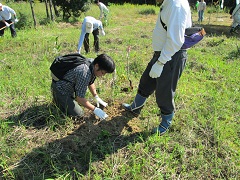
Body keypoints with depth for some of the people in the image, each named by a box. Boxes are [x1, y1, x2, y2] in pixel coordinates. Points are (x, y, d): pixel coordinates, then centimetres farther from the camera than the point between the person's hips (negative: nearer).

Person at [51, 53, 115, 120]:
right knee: (78, 114, -8)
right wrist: (95, 109, -23)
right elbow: (79, 98, -29)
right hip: (60, 89, -9)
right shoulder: (85, 74, -39)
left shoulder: (93, 64, -11)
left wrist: (97, 97, 7)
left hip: (71, 86, 9)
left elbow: (90, 82, 9)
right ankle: (58, 100, 6)